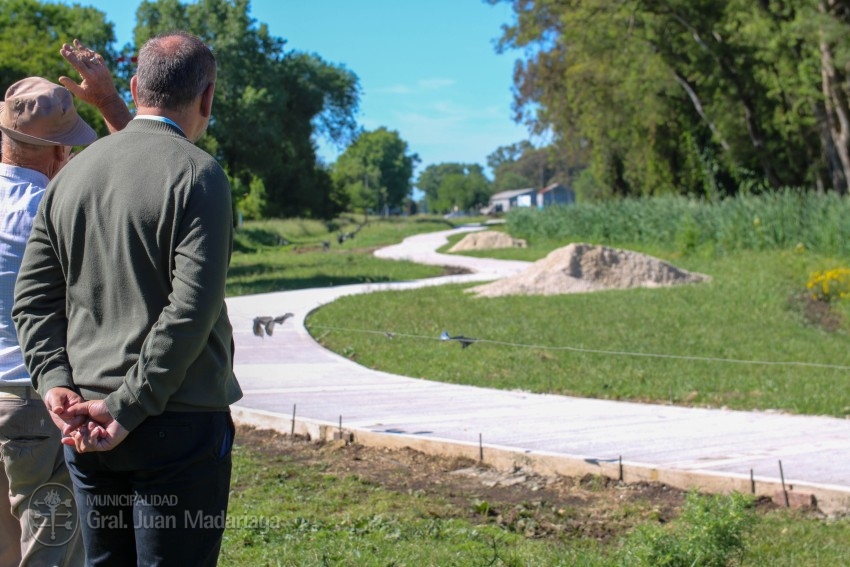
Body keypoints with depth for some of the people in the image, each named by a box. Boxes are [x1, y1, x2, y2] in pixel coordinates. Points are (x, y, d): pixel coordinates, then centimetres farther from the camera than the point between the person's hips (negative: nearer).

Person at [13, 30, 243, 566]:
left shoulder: (74, 173, 10)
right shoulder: (197, 174, -10)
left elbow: (32, 297, 8)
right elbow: (192, 307, -18)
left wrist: (56, 382, 0)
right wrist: (129, 407, -14)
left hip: (87, 426, 6)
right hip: (179, 423, -6)